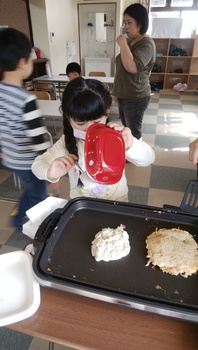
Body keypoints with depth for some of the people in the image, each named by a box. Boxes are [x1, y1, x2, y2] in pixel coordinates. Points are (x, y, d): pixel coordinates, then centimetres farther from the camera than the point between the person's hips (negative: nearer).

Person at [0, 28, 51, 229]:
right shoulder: (26, 99, -27)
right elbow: (38, 139, -25)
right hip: (29, 163, -8)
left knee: (32, 191, 31)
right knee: (39, 199, 17)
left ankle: (20, 219, 49)